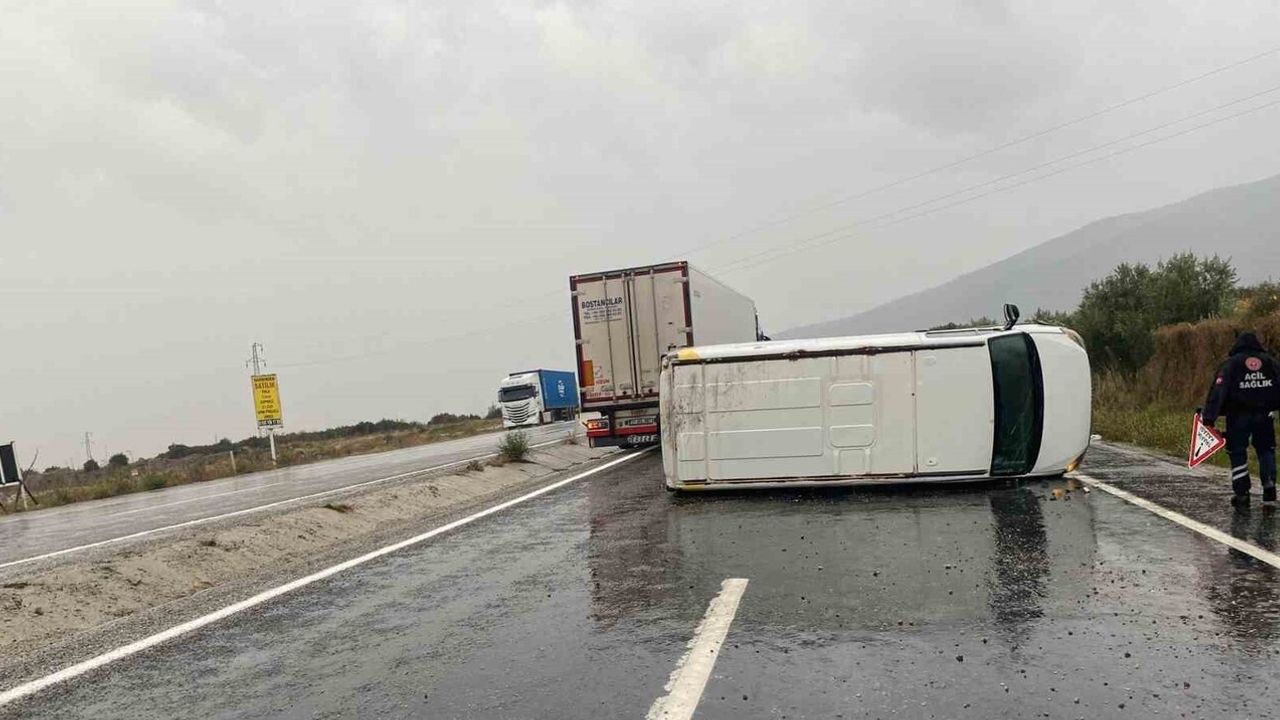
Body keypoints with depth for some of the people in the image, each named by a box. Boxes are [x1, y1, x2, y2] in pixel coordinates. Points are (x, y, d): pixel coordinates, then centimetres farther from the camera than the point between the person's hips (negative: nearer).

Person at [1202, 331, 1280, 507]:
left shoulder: (1232, 363, -1)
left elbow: (1218, 389, -11)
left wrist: (1209, 415, -16)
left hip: (1239, 415, -2)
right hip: (1264, 414, 2)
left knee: (1237, 453, 5)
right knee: (1266, 450, 18)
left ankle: (1242, 493, 3)